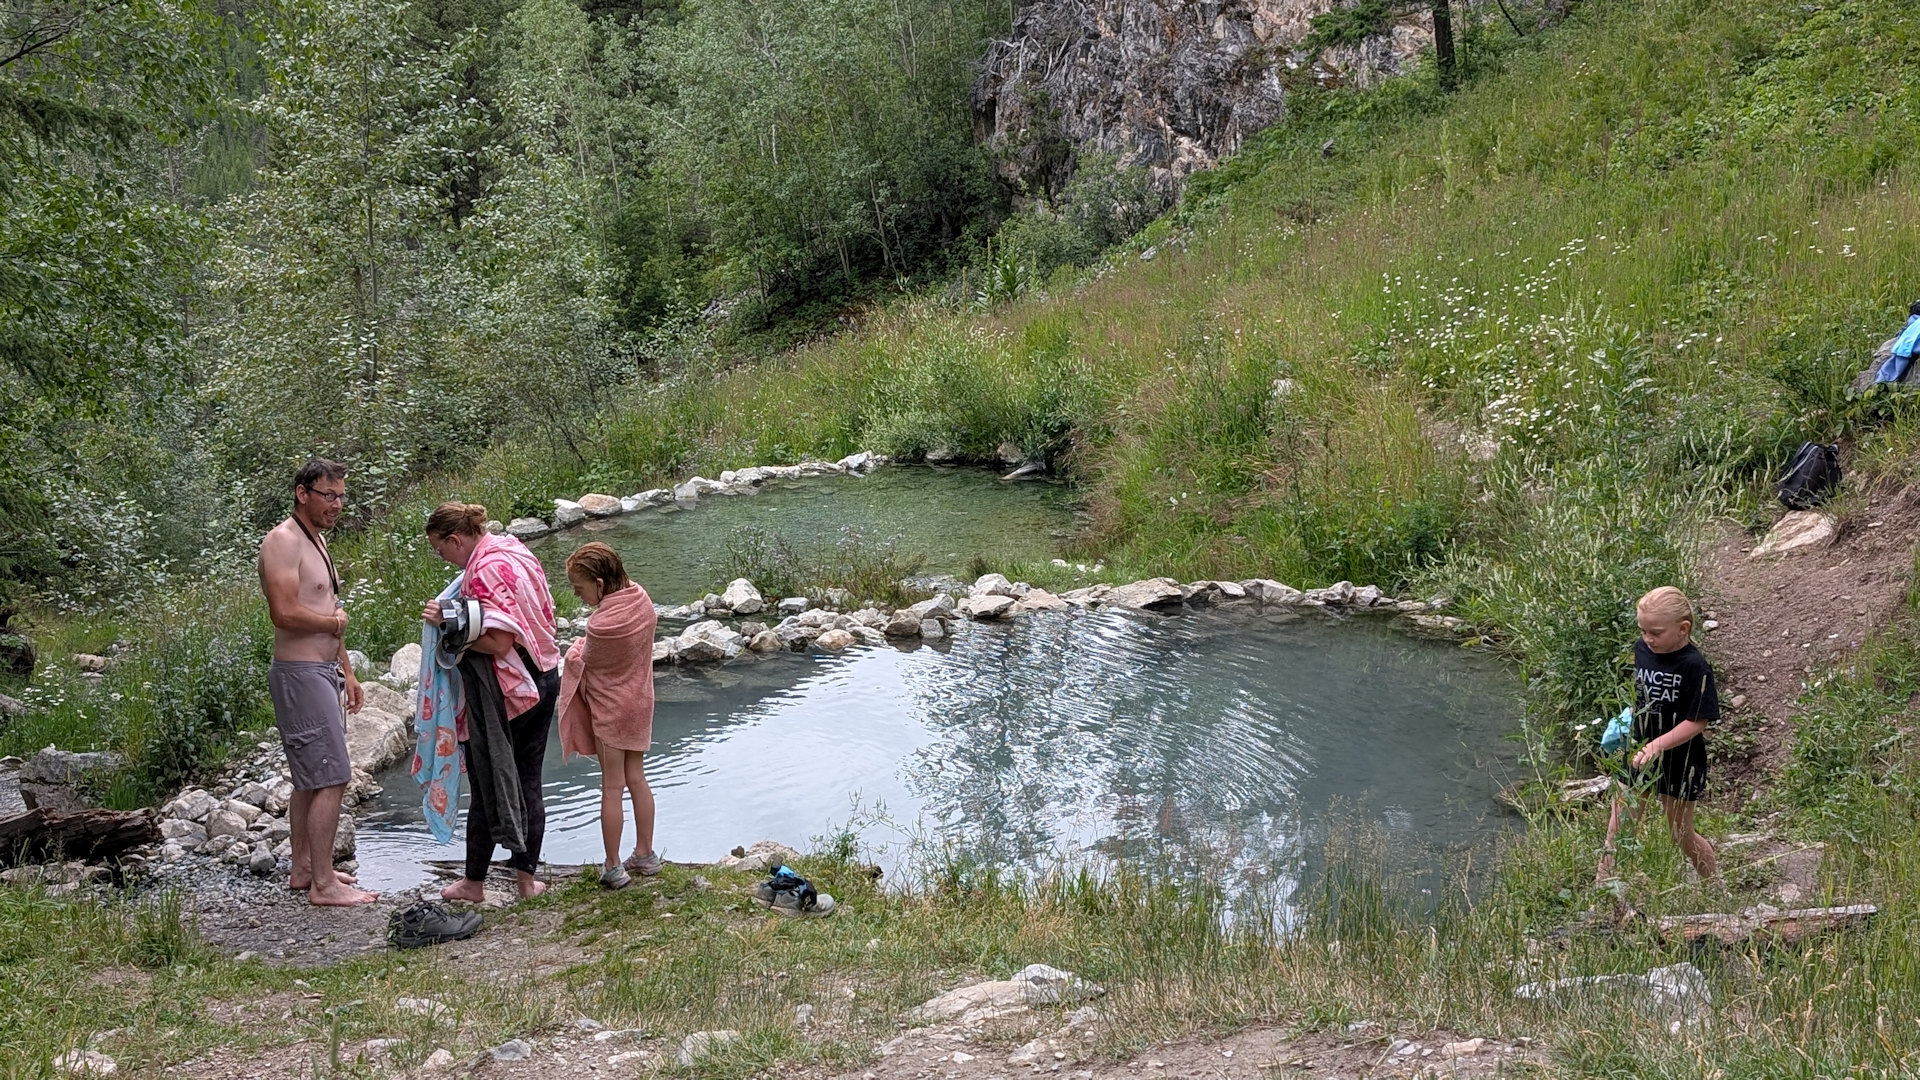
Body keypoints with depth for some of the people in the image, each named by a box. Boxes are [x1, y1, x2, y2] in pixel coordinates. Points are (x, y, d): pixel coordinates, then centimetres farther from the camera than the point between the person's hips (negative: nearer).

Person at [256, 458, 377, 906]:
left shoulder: (316, 540, 17)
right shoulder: (283, 541, -15)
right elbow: (285, 613, -26)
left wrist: (346, 672, 23)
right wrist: (335, 621, -10)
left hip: (322, 671, 10)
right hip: (301, 673, -10)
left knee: (310, 778, 17)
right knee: (331, 779, -11)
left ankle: (303, 868, 27)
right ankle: (323, 884, -8)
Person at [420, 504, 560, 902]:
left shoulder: (484, 572, -20)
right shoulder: (517, 552, 7)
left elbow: (498, 643, -26)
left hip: (503, 692, -8)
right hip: (543, 677, 8)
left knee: (489, 785, 5)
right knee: (528, 781, 13)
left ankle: (474, 882, 17)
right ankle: (526, 876, 19)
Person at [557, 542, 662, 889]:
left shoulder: (601, 625, -31)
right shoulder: (640, 598, -9)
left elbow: (585, 661, -12)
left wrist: (575, 651, 9)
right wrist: (586, 648, 5)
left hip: (610, 710, -7)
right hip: (640, 702, 7)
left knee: (611, 787, 4)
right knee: (637, 778, 17)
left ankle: (613, 868, 11)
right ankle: (645, 855, 27)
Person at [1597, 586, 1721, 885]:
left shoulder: (1694, 666, -21)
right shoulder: (1641, 650, -3)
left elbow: (1697, 723, -20)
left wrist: (1657, 745, -28)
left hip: (1679, 762, -5)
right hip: (1638, 754, 5)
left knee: (1681, 835, 13)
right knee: (1617, 830, 4)